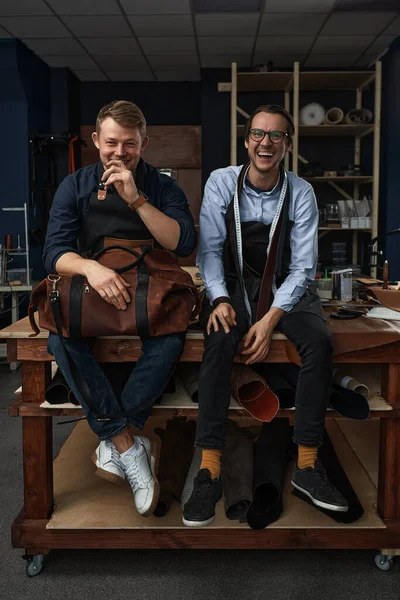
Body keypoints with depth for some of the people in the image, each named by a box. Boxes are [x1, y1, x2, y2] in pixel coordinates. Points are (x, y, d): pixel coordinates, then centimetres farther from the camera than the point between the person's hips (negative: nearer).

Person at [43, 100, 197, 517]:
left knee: (171, 338, -34)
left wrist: (136, 199, -19)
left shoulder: (163, 187, 6)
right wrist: (90, 267, -29)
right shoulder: (76, 186, 5)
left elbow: (184, 244, -9)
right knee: (59, 335, -32)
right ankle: (129, 446, -25)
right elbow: (54, 252, -6)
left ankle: (113, 441, -20)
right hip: (91, 289, 1)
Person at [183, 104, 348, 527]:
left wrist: (271, 319, -22)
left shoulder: (300, 193, -5)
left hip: (285, 287, 1)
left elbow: (303, 266, -9)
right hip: (233, 285, -1)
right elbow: (210, 249, -7)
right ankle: (209, 470, -28)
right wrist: (219, 299, -25)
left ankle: (307, 465, -17)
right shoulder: (221, 183, -4)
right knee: (219, 340, -32)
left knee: (319, 340, -28)